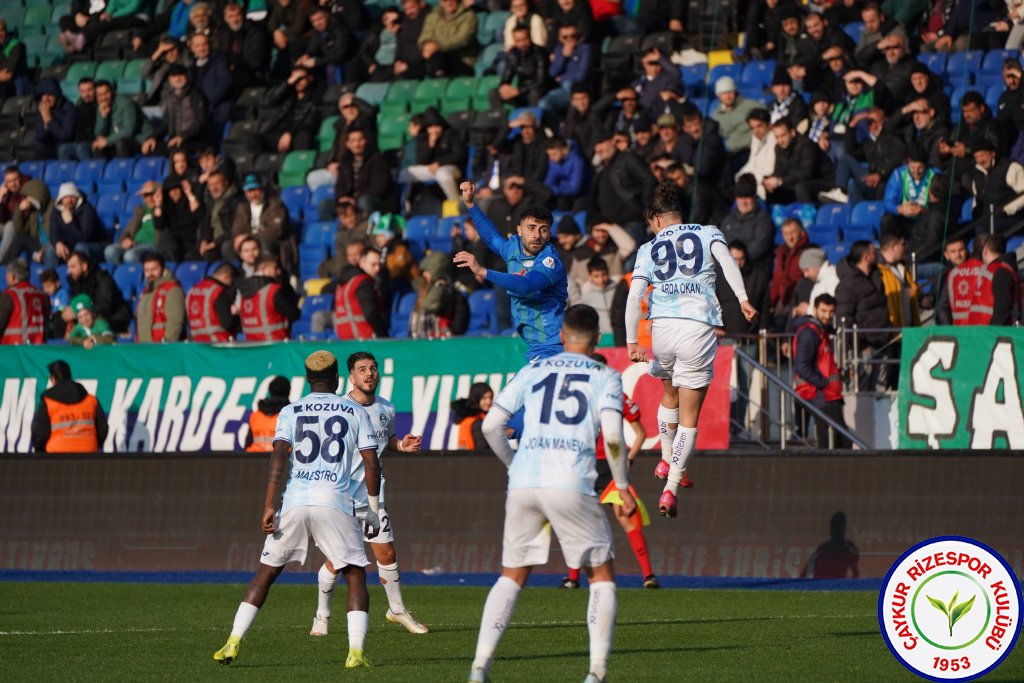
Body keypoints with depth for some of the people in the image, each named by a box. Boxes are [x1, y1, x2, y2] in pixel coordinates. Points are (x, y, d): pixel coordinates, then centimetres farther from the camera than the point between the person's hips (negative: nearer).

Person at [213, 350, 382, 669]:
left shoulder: (291, 412, 9)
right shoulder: (356, 413, 10)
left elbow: (278, 458, -4)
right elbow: (371, 465, 6)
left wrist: (269, 507, -7)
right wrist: (372, 510, 15)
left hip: (294, 502, 1)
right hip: (336, 503, -1)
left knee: (266, 572, 13)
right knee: (355, 576, 9)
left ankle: (233, 644, 7)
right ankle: (356, 652, -6)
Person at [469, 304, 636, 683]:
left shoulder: (532, 372, 16)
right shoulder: (606, 377, 8)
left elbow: (490, 426, 11)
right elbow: (612, 436, -6)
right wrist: (622, 486, 6)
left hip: (524, 482, 3)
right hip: (571, 485, -3)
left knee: (511, 577, 15)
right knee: (602, 576, 11)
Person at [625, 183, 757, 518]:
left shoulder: (650, 249, 16)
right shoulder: (708, 233, 14)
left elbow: (634, 296, 5)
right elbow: (725, 258, -8)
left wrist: (631, 342, 5)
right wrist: (742, 298, -18)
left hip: (662, 326, 2)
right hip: (699, 325, -2)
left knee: (670, 393, 32)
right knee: (689, 416, 3)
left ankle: (667, 461, 41)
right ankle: (670, 488, -6)